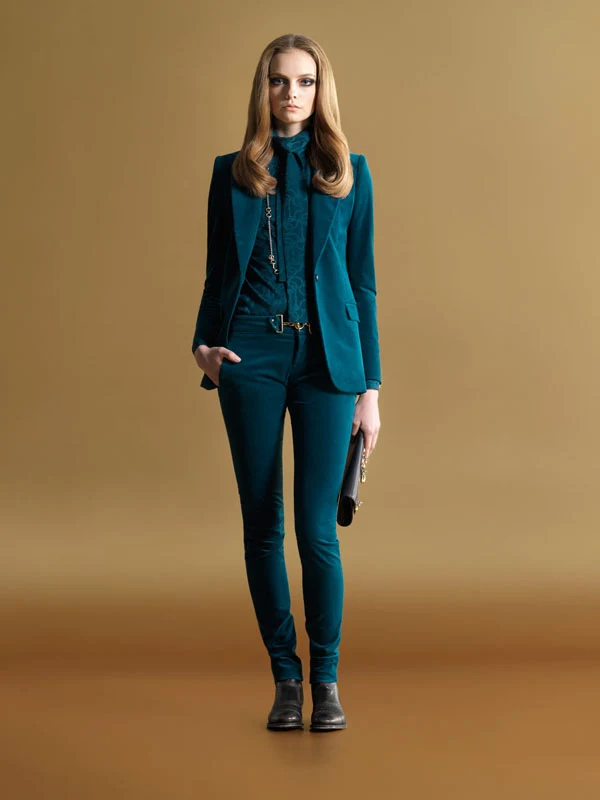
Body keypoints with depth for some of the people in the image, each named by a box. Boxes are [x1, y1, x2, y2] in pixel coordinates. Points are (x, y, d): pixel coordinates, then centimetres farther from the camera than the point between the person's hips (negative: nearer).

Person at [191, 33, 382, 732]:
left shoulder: (348, 173, 8)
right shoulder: (233, 173, 10)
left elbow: (362, 282, 7)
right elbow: (217, 273, 13)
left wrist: (369, 387, 3)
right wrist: (203, 345, -6)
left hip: (325, 359, -1)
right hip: (251, 359, 1)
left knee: (317, 530, -5)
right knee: (262, 529, 4)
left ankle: (326, 679, 12)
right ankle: (285, 678, 17)